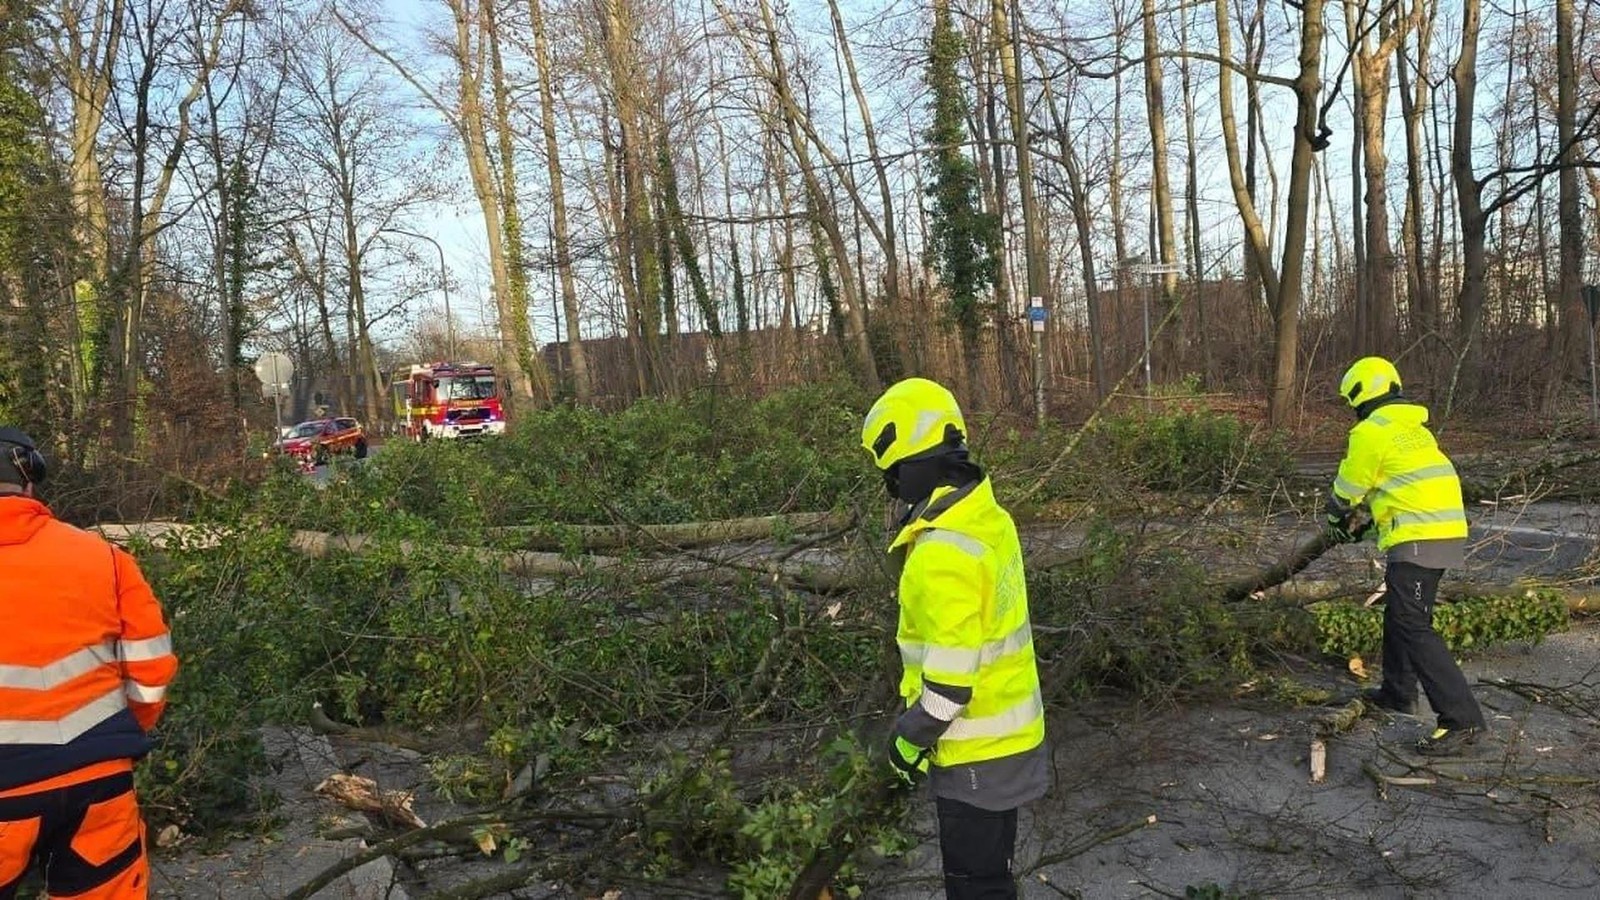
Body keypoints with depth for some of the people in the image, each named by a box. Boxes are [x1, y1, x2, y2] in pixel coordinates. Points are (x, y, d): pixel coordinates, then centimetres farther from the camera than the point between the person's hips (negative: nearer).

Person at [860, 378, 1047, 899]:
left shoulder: (944, 553, -28)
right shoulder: (990, 519, 0)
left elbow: (950, 676, -27)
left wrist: (908, 739, -12)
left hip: (975, 752, -9)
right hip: (1012, 735, 9)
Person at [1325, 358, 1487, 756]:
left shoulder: (1371, 431, -9)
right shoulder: (1413, 427, 19)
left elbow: (1348, 487, 0)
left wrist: (1337, 517, 21)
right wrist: (1369, 522, 31)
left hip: (1418, 540, -10)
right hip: (1447, 531, 10)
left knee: (1414, 627, -11)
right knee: (1398, 614, 22)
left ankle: (1461, 719, -15)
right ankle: (1398, 693, 35)